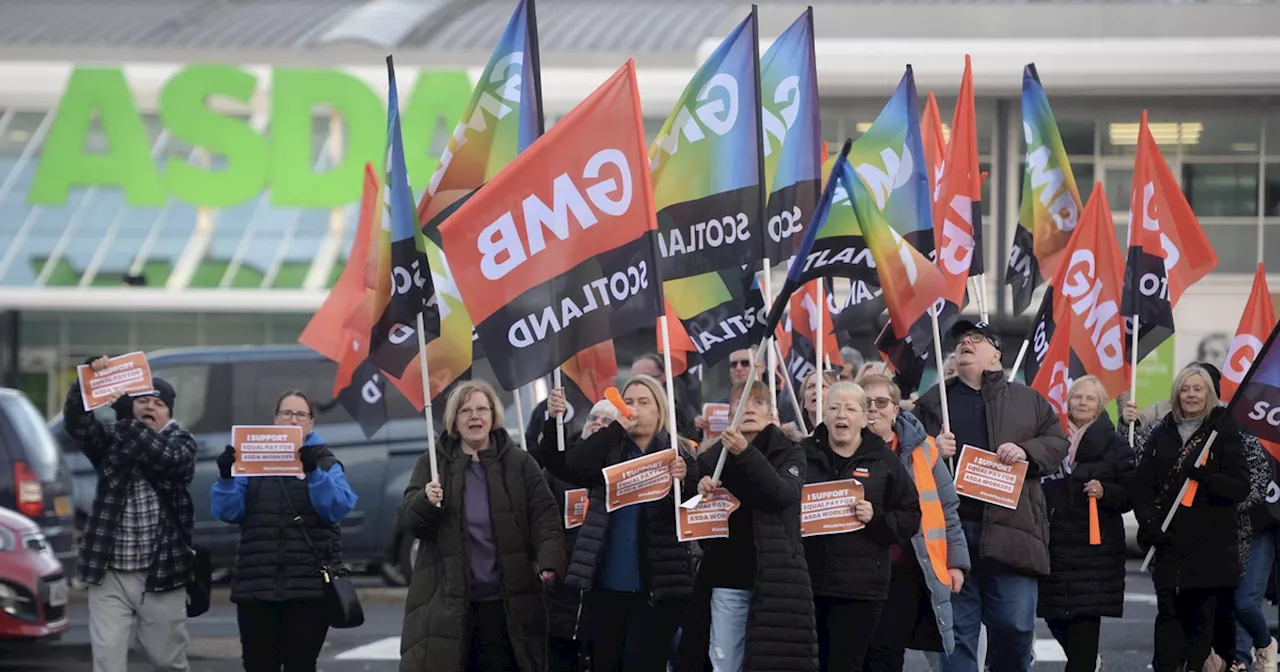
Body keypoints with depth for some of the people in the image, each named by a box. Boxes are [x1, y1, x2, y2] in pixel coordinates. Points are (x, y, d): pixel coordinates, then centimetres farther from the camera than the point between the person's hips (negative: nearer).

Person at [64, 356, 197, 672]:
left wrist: (126, 417, -29)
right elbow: (76, 420, -10)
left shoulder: (181, 442, 3)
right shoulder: (110, 440, 8)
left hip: (160, 574, -1)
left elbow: (166, 458, -19)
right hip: (109, 574, 1)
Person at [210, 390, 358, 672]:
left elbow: (338, 508, -9)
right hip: (256, 585, 2)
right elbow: (227, 511, 3)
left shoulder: (325, 464, 8)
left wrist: (314, 472, -24)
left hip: (309, 586, -2)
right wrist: (225, 477, -15)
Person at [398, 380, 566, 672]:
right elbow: (407, 520, 1)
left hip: (509, 604, 0)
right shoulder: (432, 464, 7)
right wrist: (425, 502, -22)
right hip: (447, 604, 0)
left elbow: (545, 517, -2)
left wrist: (550, 561, -20)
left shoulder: (519, 463, 5)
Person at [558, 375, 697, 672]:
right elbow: (573, 466, -11)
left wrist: (683, 479, -22)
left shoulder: (678, 454, 3)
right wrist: (616, 427, -14)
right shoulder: (607, 450, 8)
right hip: (604, 585, 3)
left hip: (656, 587, -3)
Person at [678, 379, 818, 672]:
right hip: (727, 579, 2)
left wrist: (746, 453, -28)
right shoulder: (714, 456, 10)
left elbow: (784, 494, -17)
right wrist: (700, 490, -8)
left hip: (775, 579, -2)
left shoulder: (789, 453, 3)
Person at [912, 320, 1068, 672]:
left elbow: (1057, 444, 11)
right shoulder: (932, 402, 16)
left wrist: (1026, 451, -7)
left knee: (1016, 628, -3)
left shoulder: (1027, 400, 15)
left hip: (1010, 529, 0)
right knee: (957, 631, 1)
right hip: (952, 529, 0)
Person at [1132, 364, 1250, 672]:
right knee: (1170, 614, -1)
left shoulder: (1223, 432, 1)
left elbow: (1241, 487, -4)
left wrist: (1203, 475, -20)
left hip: (1211, 545, -2)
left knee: (1207, 616, -1)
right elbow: (1141, 485, 8)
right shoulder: (1161, 434, 11)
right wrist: (1149, 523, -7)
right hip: (1170, 543, 2)